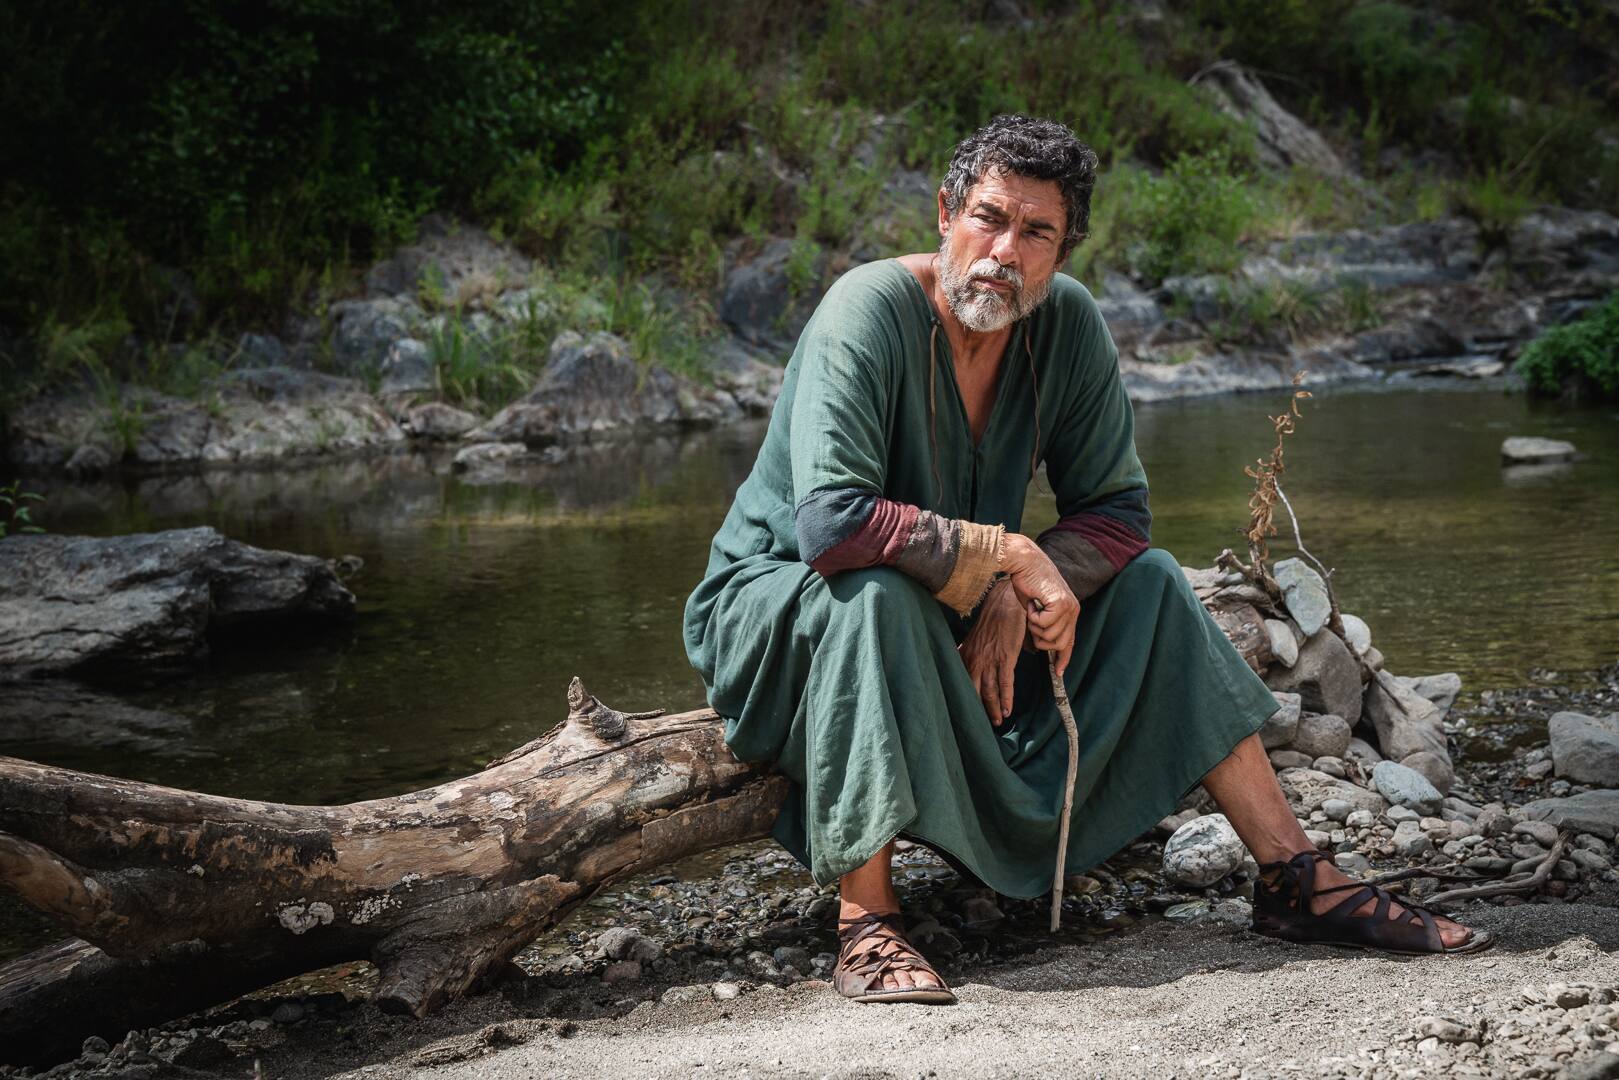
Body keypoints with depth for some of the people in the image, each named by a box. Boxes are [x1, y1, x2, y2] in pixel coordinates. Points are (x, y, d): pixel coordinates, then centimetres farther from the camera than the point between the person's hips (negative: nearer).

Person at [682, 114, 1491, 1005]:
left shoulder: (1067, 323, -7)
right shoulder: (868, 314, -26)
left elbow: (1116, 513, -3)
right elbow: (830, 523, -37)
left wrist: (1012, 600, -21)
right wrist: (1014, 555, -31)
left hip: (954, 625, 6)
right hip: (774, 608, -6)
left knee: (1147, 586, -3)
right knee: (878, 595, -38)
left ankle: (1295, 879, -1)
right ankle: (866, 929, -32)